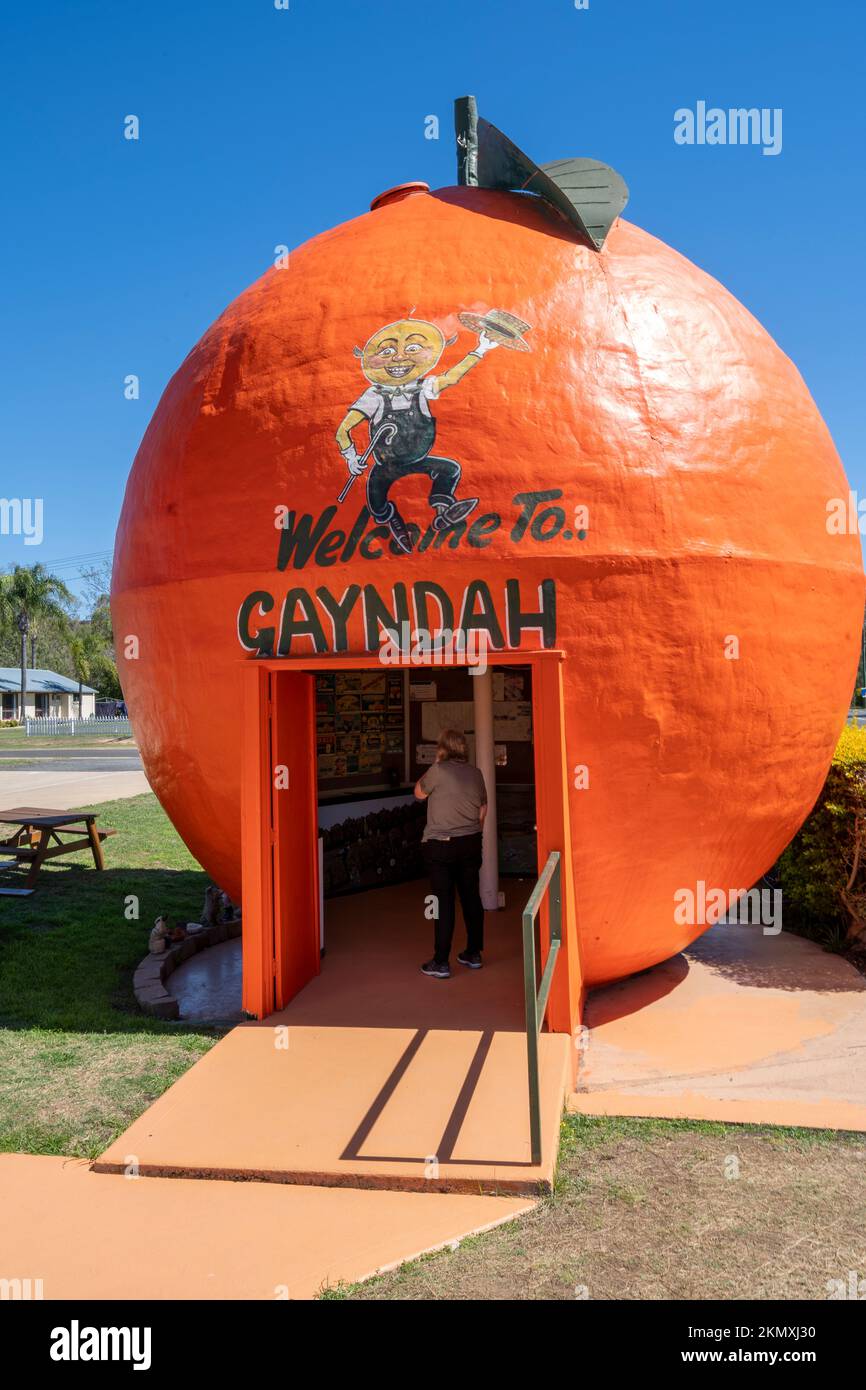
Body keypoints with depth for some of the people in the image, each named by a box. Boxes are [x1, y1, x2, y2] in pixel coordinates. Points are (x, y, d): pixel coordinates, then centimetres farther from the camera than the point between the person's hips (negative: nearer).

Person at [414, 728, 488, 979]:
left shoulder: (438, 770, -14)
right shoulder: (475, 773, 4)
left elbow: (419, 793, 2)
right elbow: (483, 810, 13)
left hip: (441, 845, -5)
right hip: (471, 843, 5)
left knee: (444, 901, -2)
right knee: (471, 897, 14)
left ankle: (441, 963, 4)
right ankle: (473, 954, 24)